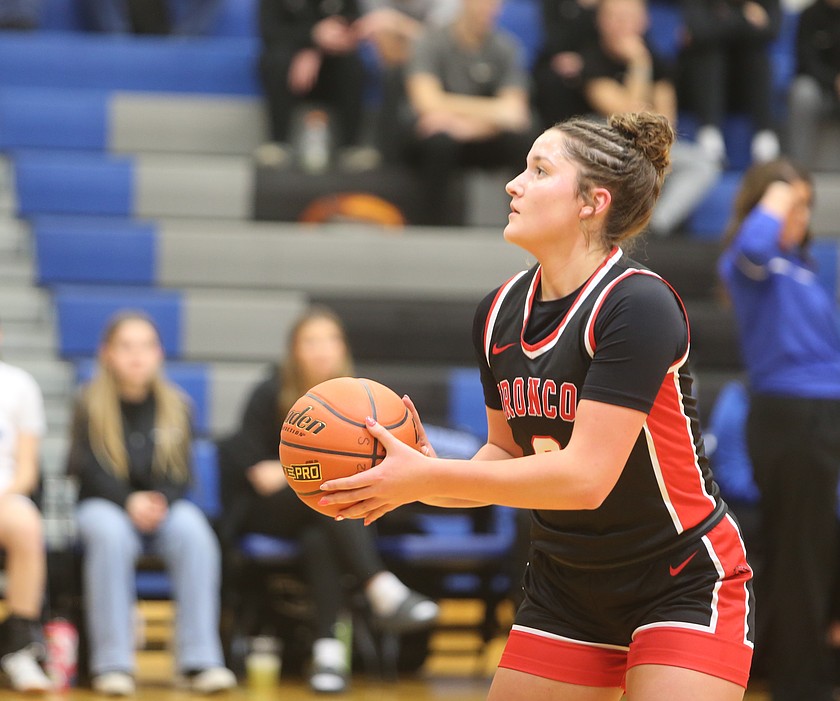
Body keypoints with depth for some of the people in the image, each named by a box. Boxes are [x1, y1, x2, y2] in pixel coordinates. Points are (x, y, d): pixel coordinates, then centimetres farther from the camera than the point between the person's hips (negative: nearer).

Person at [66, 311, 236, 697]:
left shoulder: (175, 407, 7)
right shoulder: (91, 406, 0)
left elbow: (180, 474, 3)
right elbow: (88, 469, -9)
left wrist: (160, 502, -20)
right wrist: (129, 502, -26)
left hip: (163, 506, 2)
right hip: (103, 505, -2)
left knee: (195, 533, -32)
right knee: (110, 535, -38)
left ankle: (197, 660, -33)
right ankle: (112, 664, -35)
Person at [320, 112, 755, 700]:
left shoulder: (639, 306, -23)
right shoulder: (498, 314, 1)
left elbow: (585, 476, -28)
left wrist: (427, 478, -25)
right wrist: (429, 480, -10)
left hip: (685, 584, -7)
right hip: (566, 588, 7)